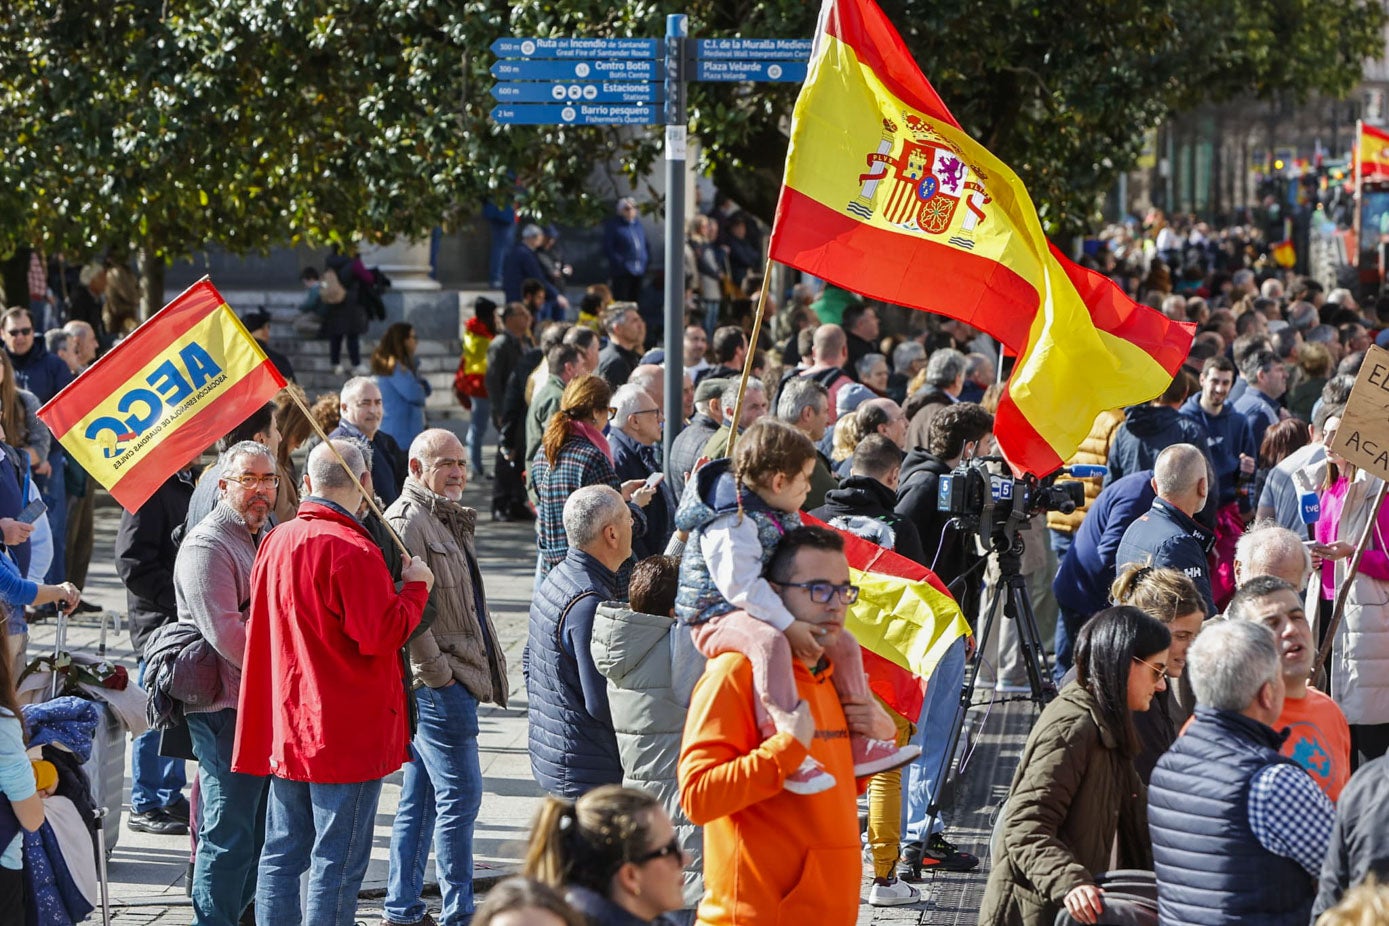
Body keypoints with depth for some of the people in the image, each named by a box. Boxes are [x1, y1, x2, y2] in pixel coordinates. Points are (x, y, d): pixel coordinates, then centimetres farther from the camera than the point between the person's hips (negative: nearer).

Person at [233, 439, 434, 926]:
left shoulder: (276, 541, 7)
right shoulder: (353, 551, -18)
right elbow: (382, 634, -19)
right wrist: (415, 588, -5)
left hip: (286, 728, 8)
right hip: (347, 732, -8)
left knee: (282, 854, 12)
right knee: (337, 863, -2)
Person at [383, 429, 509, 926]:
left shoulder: (448, 520, 20)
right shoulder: (406, 521, -13)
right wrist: (437, 671, -18)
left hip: (453, 680, 10)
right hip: (437, 681, -10)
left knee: (420, 799, 13)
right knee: (460, 794, -8)